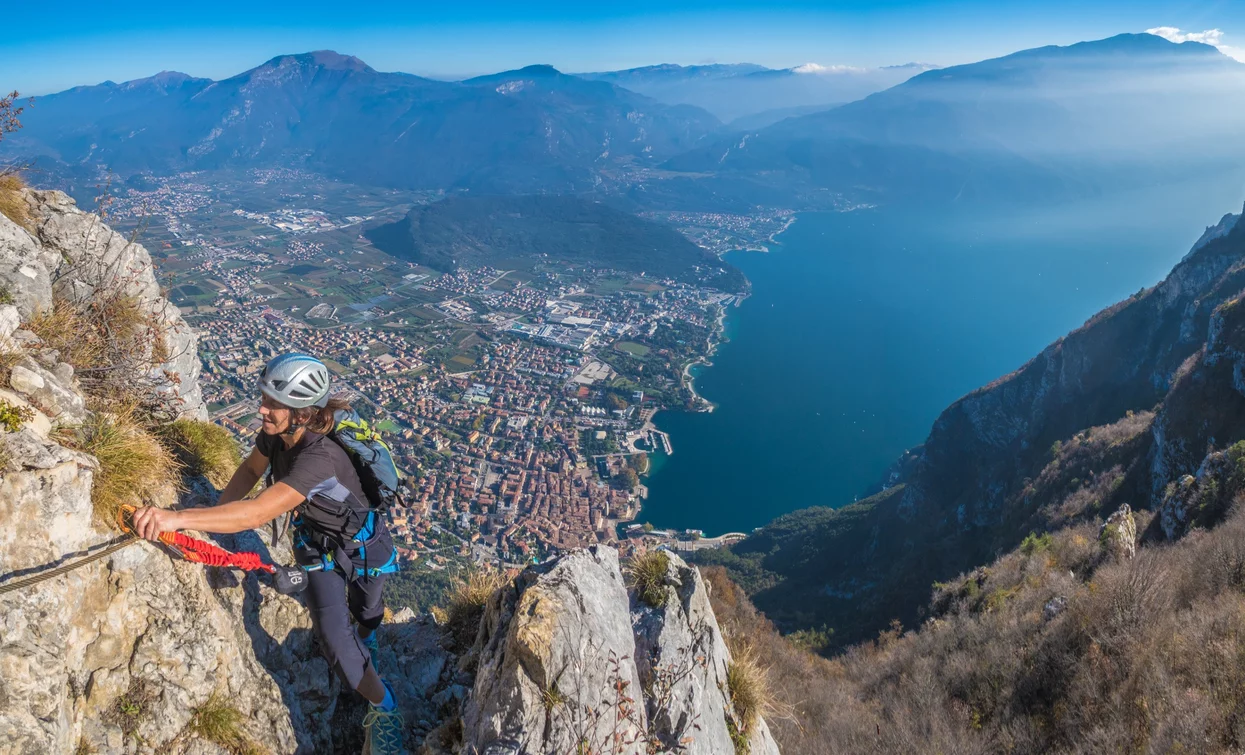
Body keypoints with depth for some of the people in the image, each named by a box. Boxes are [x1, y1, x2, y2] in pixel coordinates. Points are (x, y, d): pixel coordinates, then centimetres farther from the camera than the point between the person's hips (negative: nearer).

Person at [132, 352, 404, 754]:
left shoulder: (319, 458, -43)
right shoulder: (273, 433, -20)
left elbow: (256, 514, -52)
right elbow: (251, 469, 1)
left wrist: (177, 518, -57)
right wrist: (215, 513, -11)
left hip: (360, 547, -5)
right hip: (317, 544, 5)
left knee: (364, 614, 19)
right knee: (333, 638, -3)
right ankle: (383, 706, 26)